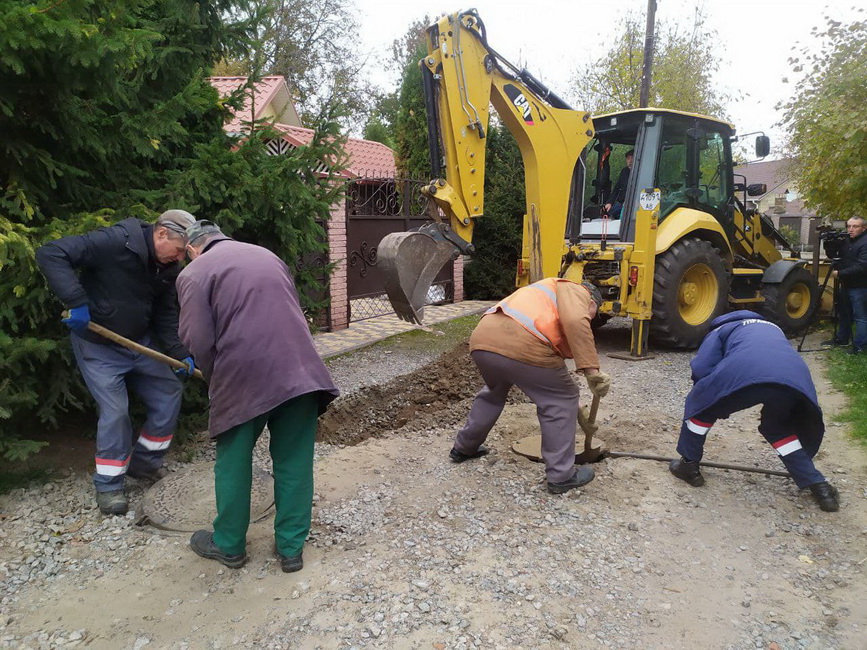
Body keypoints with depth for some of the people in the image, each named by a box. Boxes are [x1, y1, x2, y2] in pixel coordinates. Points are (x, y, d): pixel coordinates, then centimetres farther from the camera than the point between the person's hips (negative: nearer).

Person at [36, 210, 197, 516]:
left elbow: (166, 316, 3)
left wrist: (180, 353, -8)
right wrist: (77, 302, -35)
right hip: (98, 345, -7)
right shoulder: (114, 242, -25)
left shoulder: (168, 268, -3)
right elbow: (50, 254, -27)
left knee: (169, 393, 5)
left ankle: (145, 462, 24)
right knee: (115, 410, -10)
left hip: (139, 342, 7)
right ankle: (108, 486, 9)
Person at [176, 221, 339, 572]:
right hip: (299, 372, 4)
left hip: (244, 378, -4)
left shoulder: (194, 273, 3)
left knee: (234, 463, 15)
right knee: (294, 463, 13)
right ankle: (291, 548, 23)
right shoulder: (268, 256, 19)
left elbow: (199, 341, -6)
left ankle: (229, 545, 32)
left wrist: (217, 381, 11)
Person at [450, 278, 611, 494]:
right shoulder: (576, 291, 15)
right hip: (521, 347, -9)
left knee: (493, 391, 36)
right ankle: (561, 476, 17)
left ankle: (464, 448, 47)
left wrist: (572, 405, 46)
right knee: (561, 400, 11)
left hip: (481, 340, 9)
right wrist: (591, 369, -12)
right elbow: (576, 322, -11)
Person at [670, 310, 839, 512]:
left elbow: (701, 369, 15)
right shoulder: (771, 328, 46)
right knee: (779, 428, 32)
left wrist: (718, 404, 32)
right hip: (795, 378, 5)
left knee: (699, 407, 22)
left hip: (744, 371, -4)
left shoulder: (721, 329, 32)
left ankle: (689, 466, 30)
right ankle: (819, 486, 28)